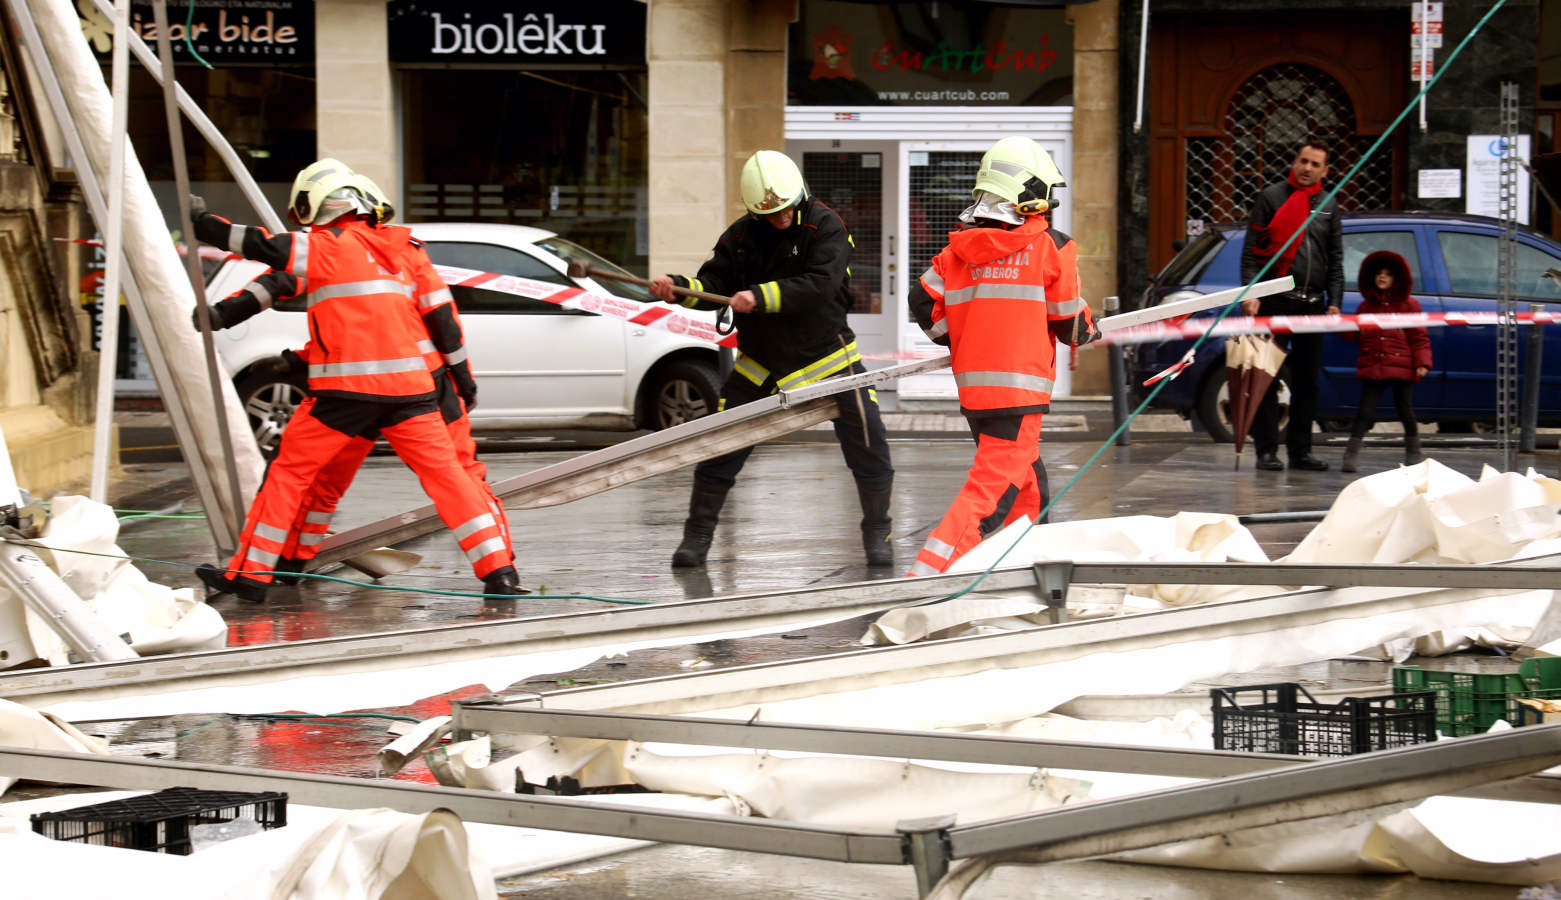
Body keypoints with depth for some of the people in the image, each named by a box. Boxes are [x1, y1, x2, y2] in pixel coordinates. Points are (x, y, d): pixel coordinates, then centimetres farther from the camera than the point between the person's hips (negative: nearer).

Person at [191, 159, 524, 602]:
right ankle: (498, 570, -3)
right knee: (444, 471, 5)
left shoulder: (329, 245, -1)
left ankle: (251, 572, 7)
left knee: (289, 470, 6)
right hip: (409, 385, 5)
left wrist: (210, 228, 5)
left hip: (348, 388, -5)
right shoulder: (389, 249, 21)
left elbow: (270, 249, -8)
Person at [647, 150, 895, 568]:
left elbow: (820, 286, -27)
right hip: (761, 361, 3)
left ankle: (877, 534, 13)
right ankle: (697, 535, 10)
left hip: (826, 356, -3)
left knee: (868, 448, -5)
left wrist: (762, 297, -37)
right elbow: (713, 283, -4)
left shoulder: (824, 226, -13)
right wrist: (678, 288, -25)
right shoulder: (741, 236, -1)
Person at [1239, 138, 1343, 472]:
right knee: (1268, 379, -4)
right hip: (1275, 302, -4)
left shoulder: (1328, 206, 14)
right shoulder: (1272, 197, 1)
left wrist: (1334, 302, 8)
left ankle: (1300, 450, 13)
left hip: (1312, 303, 4)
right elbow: (1251, 250, -2)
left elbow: (1336, 260, 17)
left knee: (1307, 381, 7)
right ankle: (1267, 450, -1)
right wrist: (1251, 294, -12)